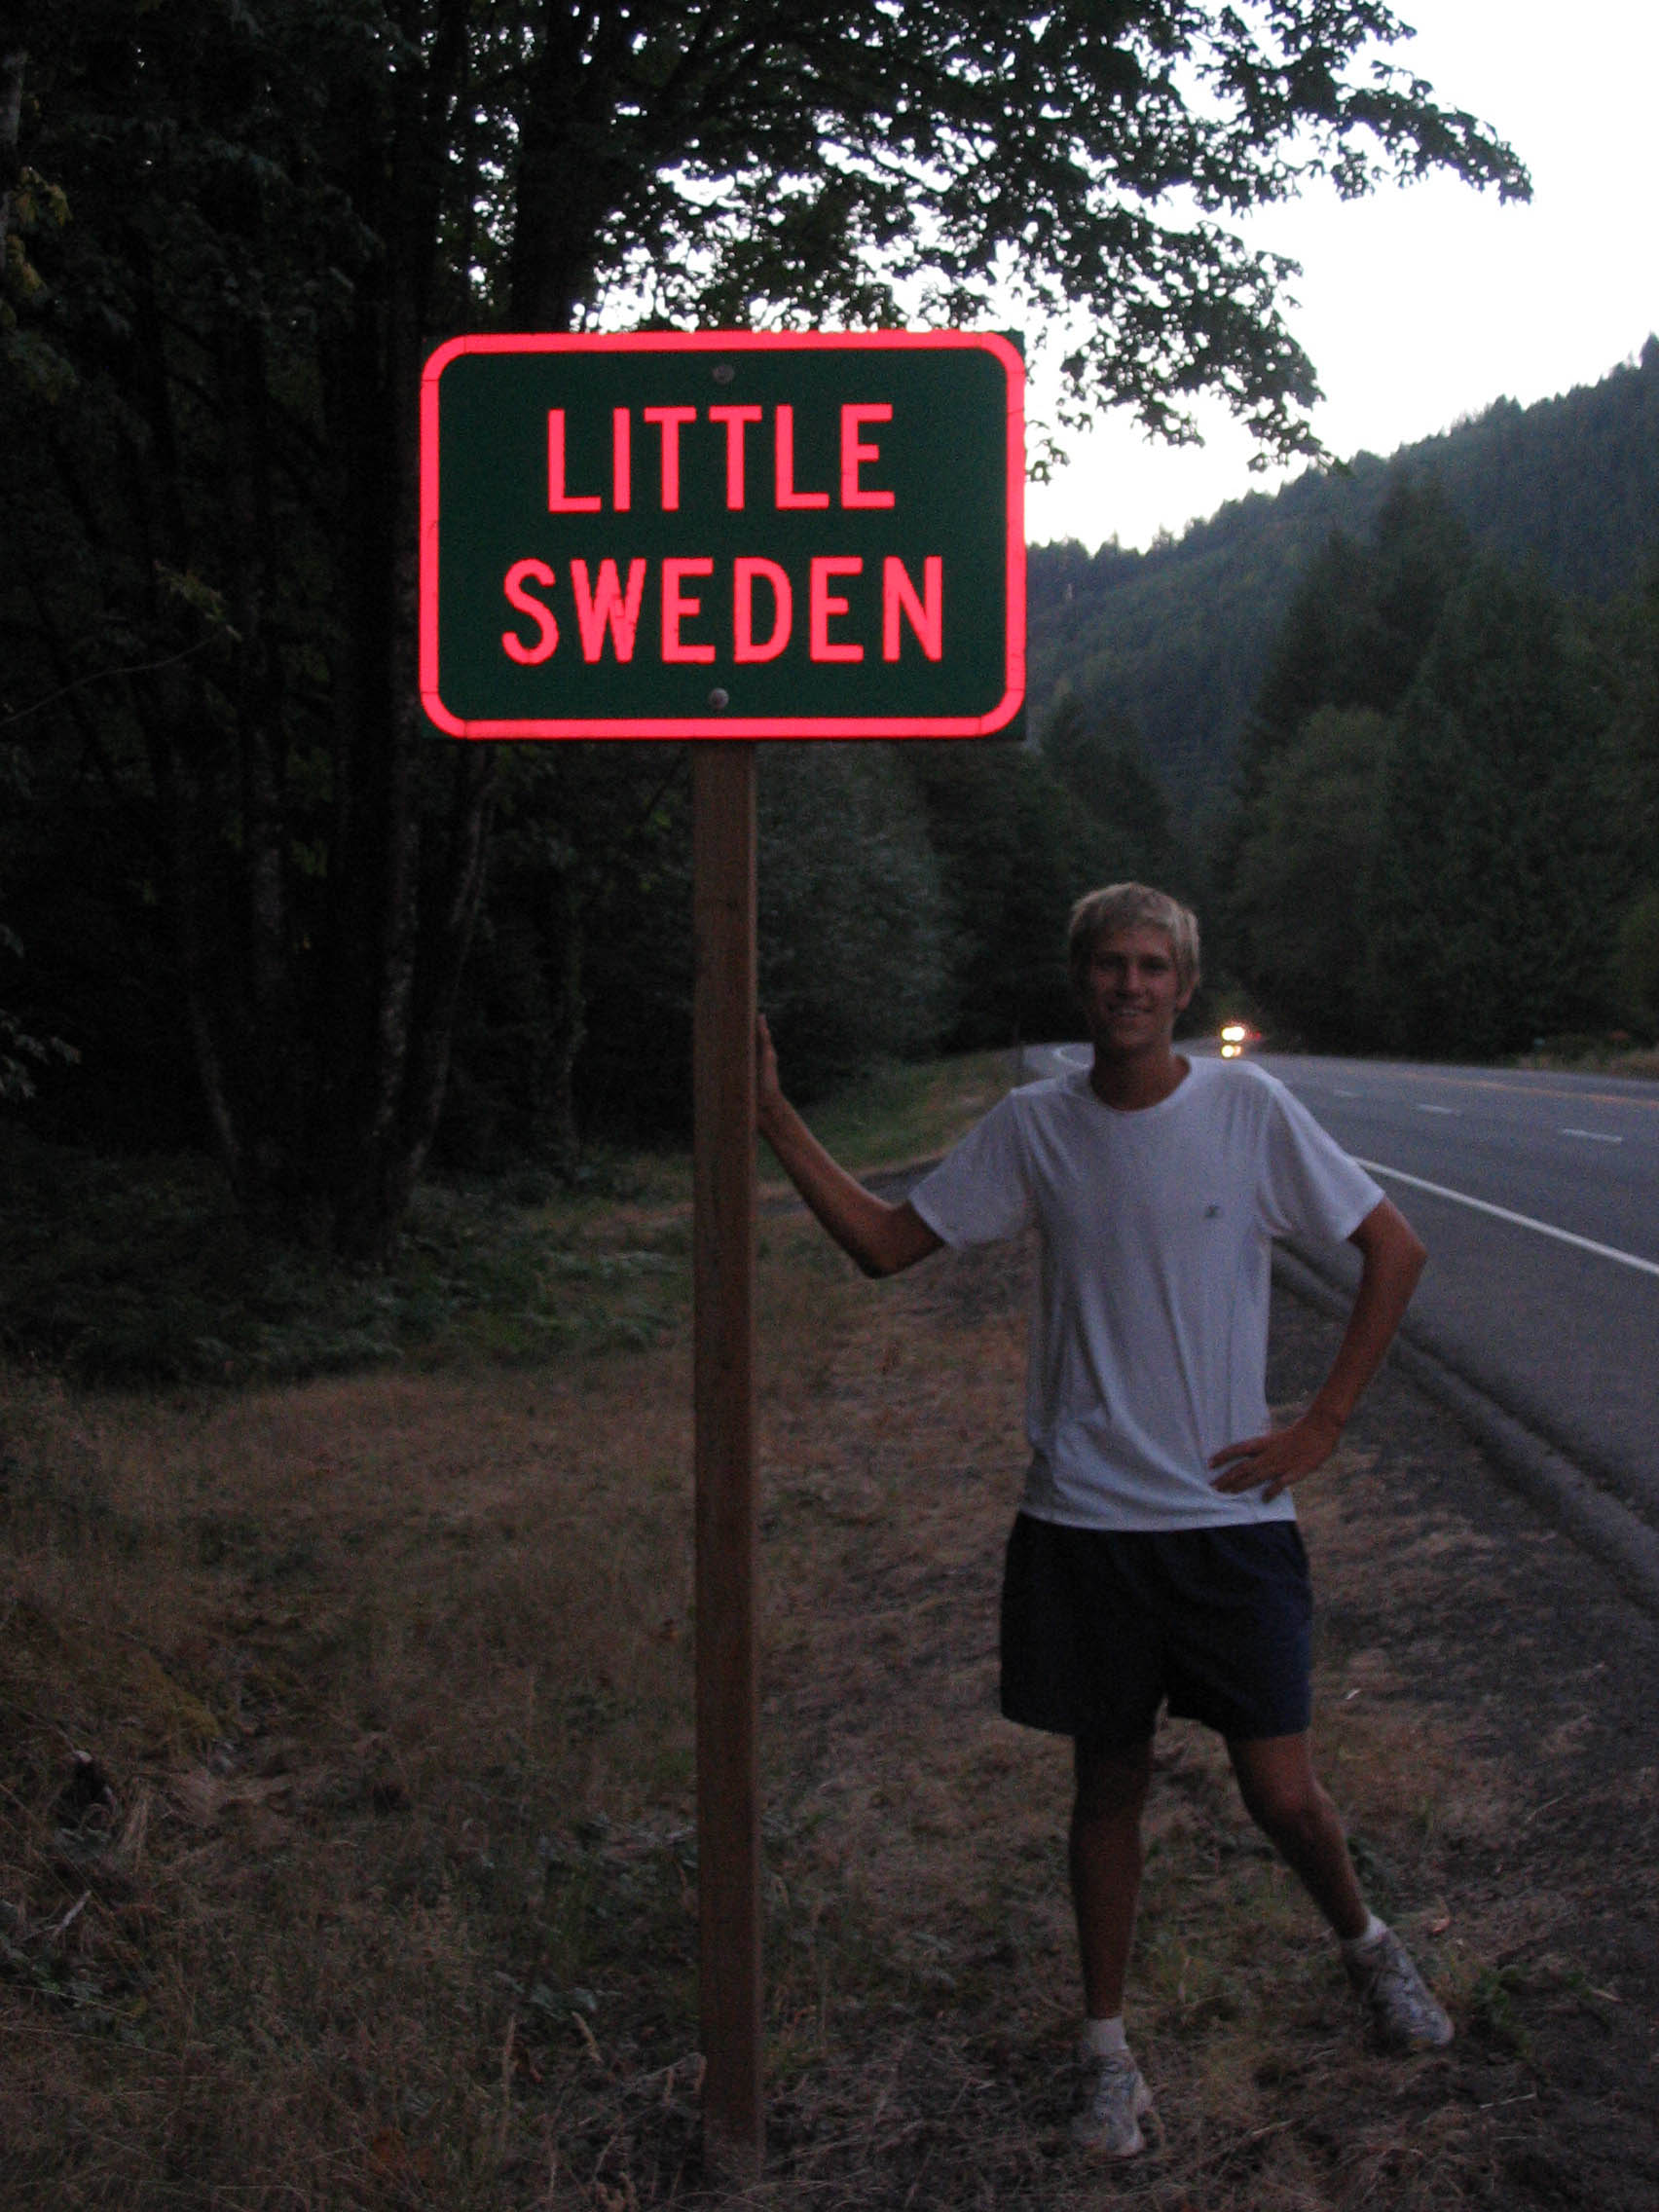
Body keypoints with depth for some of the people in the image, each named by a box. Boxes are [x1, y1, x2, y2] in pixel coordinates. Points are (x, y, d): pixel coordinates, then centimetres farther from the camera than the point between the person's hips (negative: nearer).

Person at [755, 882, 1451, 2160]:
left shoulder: (1249, 1108, -5)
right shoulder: (1033, 1129, 1)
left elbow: (1395, 1250, 1)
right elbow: (886, 1244, 7)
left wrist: (1322, 1424, -3)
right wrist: (773, 1116, -1)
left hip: (1231, 1515, -1)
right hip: (1085, 1522, 2)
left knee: (1283, 1795, 2)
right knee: (1110, 1786, 11)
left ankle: (1366, 1943, 34)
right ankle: (1106, 2044, 29)